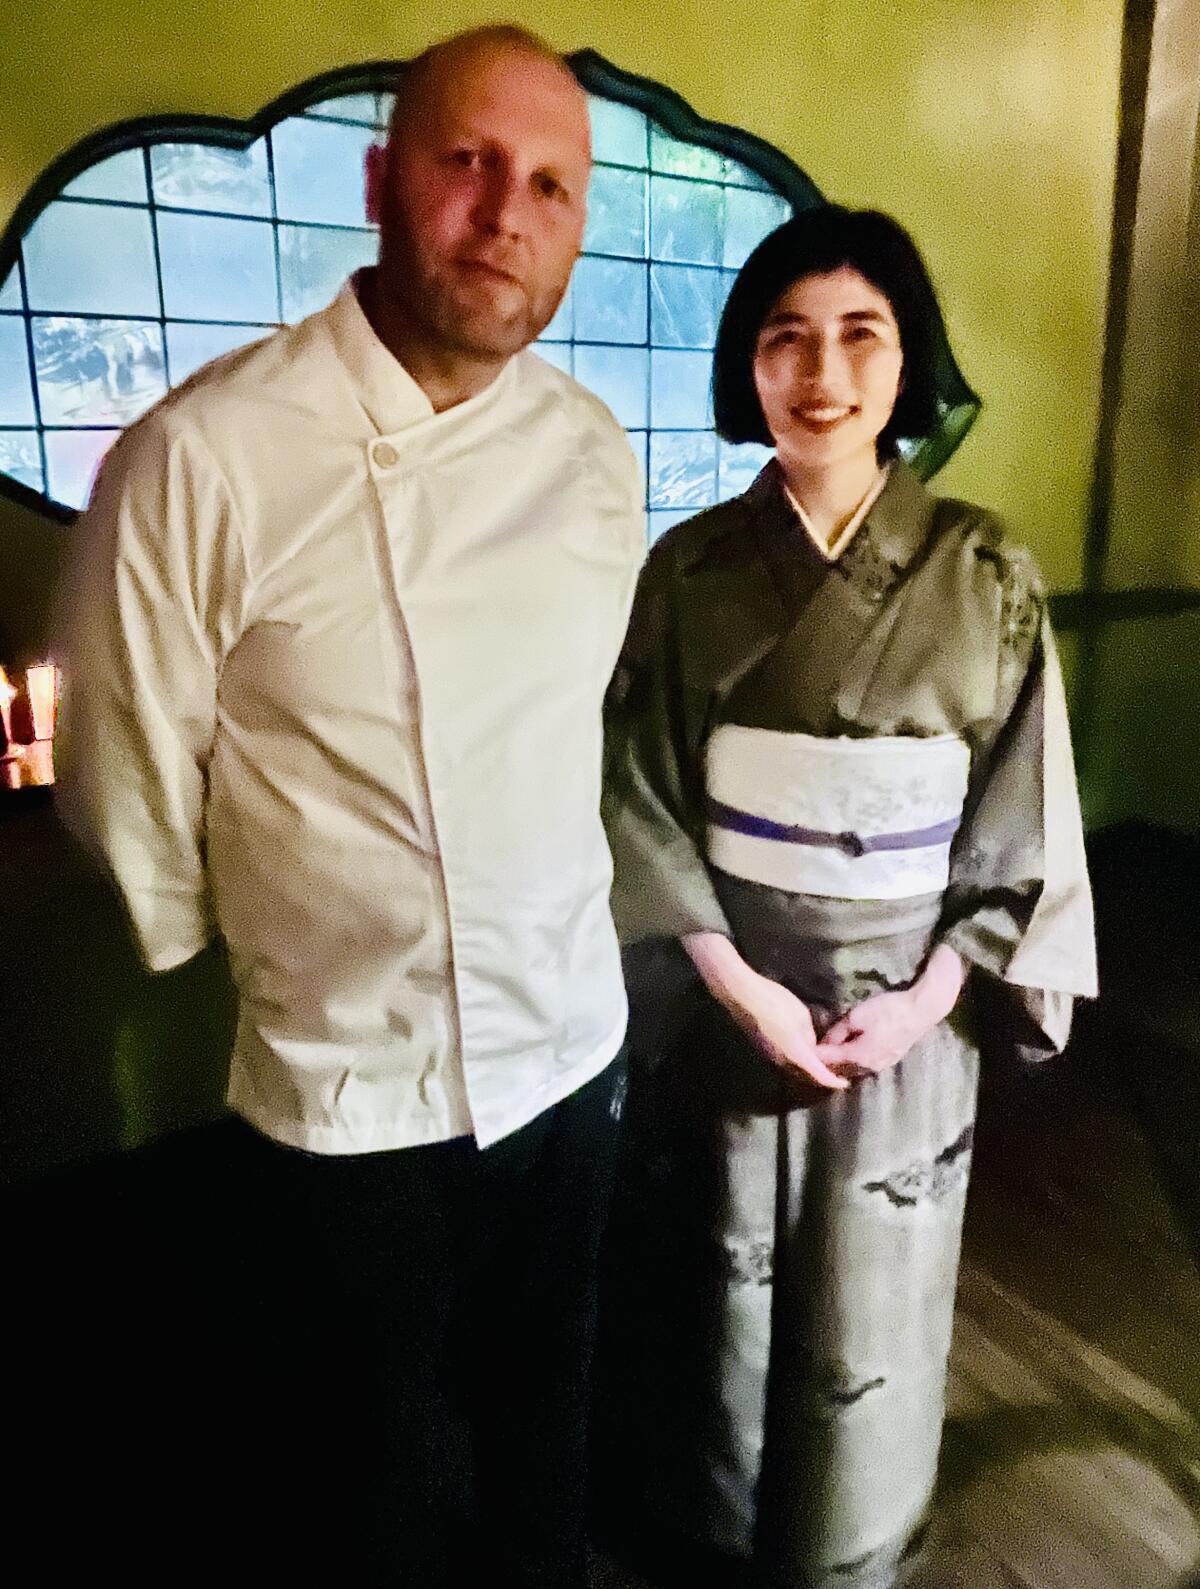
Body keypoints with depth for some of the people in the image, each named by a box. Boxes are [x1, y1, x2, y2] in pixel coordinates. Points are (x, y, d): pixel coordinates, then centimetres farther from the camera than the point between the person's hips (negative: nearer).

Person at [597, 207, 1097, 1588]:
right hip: (725, 995, 0)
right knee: (724, 1286, 17)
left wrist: (929, 998, -11)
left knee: (869, 1308, 16)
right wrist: (735, 981, -13)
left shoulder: (987, 574, -6)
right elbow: (640, 804, -5)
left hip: (910, 999, 0)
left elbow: (1023, 823, -2)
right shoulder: (687, 570, -6)